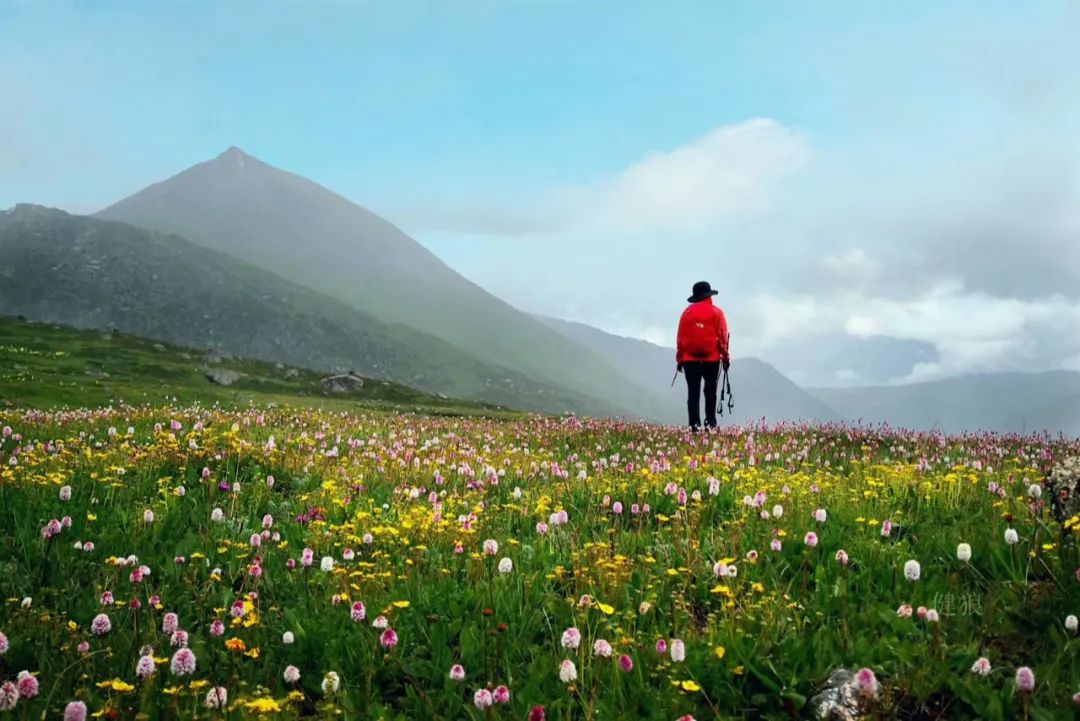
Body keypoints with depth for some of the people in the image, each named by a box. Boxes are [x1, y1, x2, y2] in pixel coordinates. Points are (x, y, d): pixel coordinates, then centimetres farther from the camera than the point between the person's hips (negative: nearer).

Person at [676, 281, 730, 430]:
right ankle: (710, 422, 7)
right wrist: (725, 357, 4)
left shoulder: (687, 312, 4)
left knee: (693, 393, 1)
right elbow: (723, 336, -3)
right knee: (710, 392, 11)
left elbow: (680, 337, 3)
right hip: (712, 360, -1)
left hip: (690, 360, 1)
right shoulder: (716, 312, 0)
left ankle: (695, 424, -7)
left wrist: (679, 359, 7)